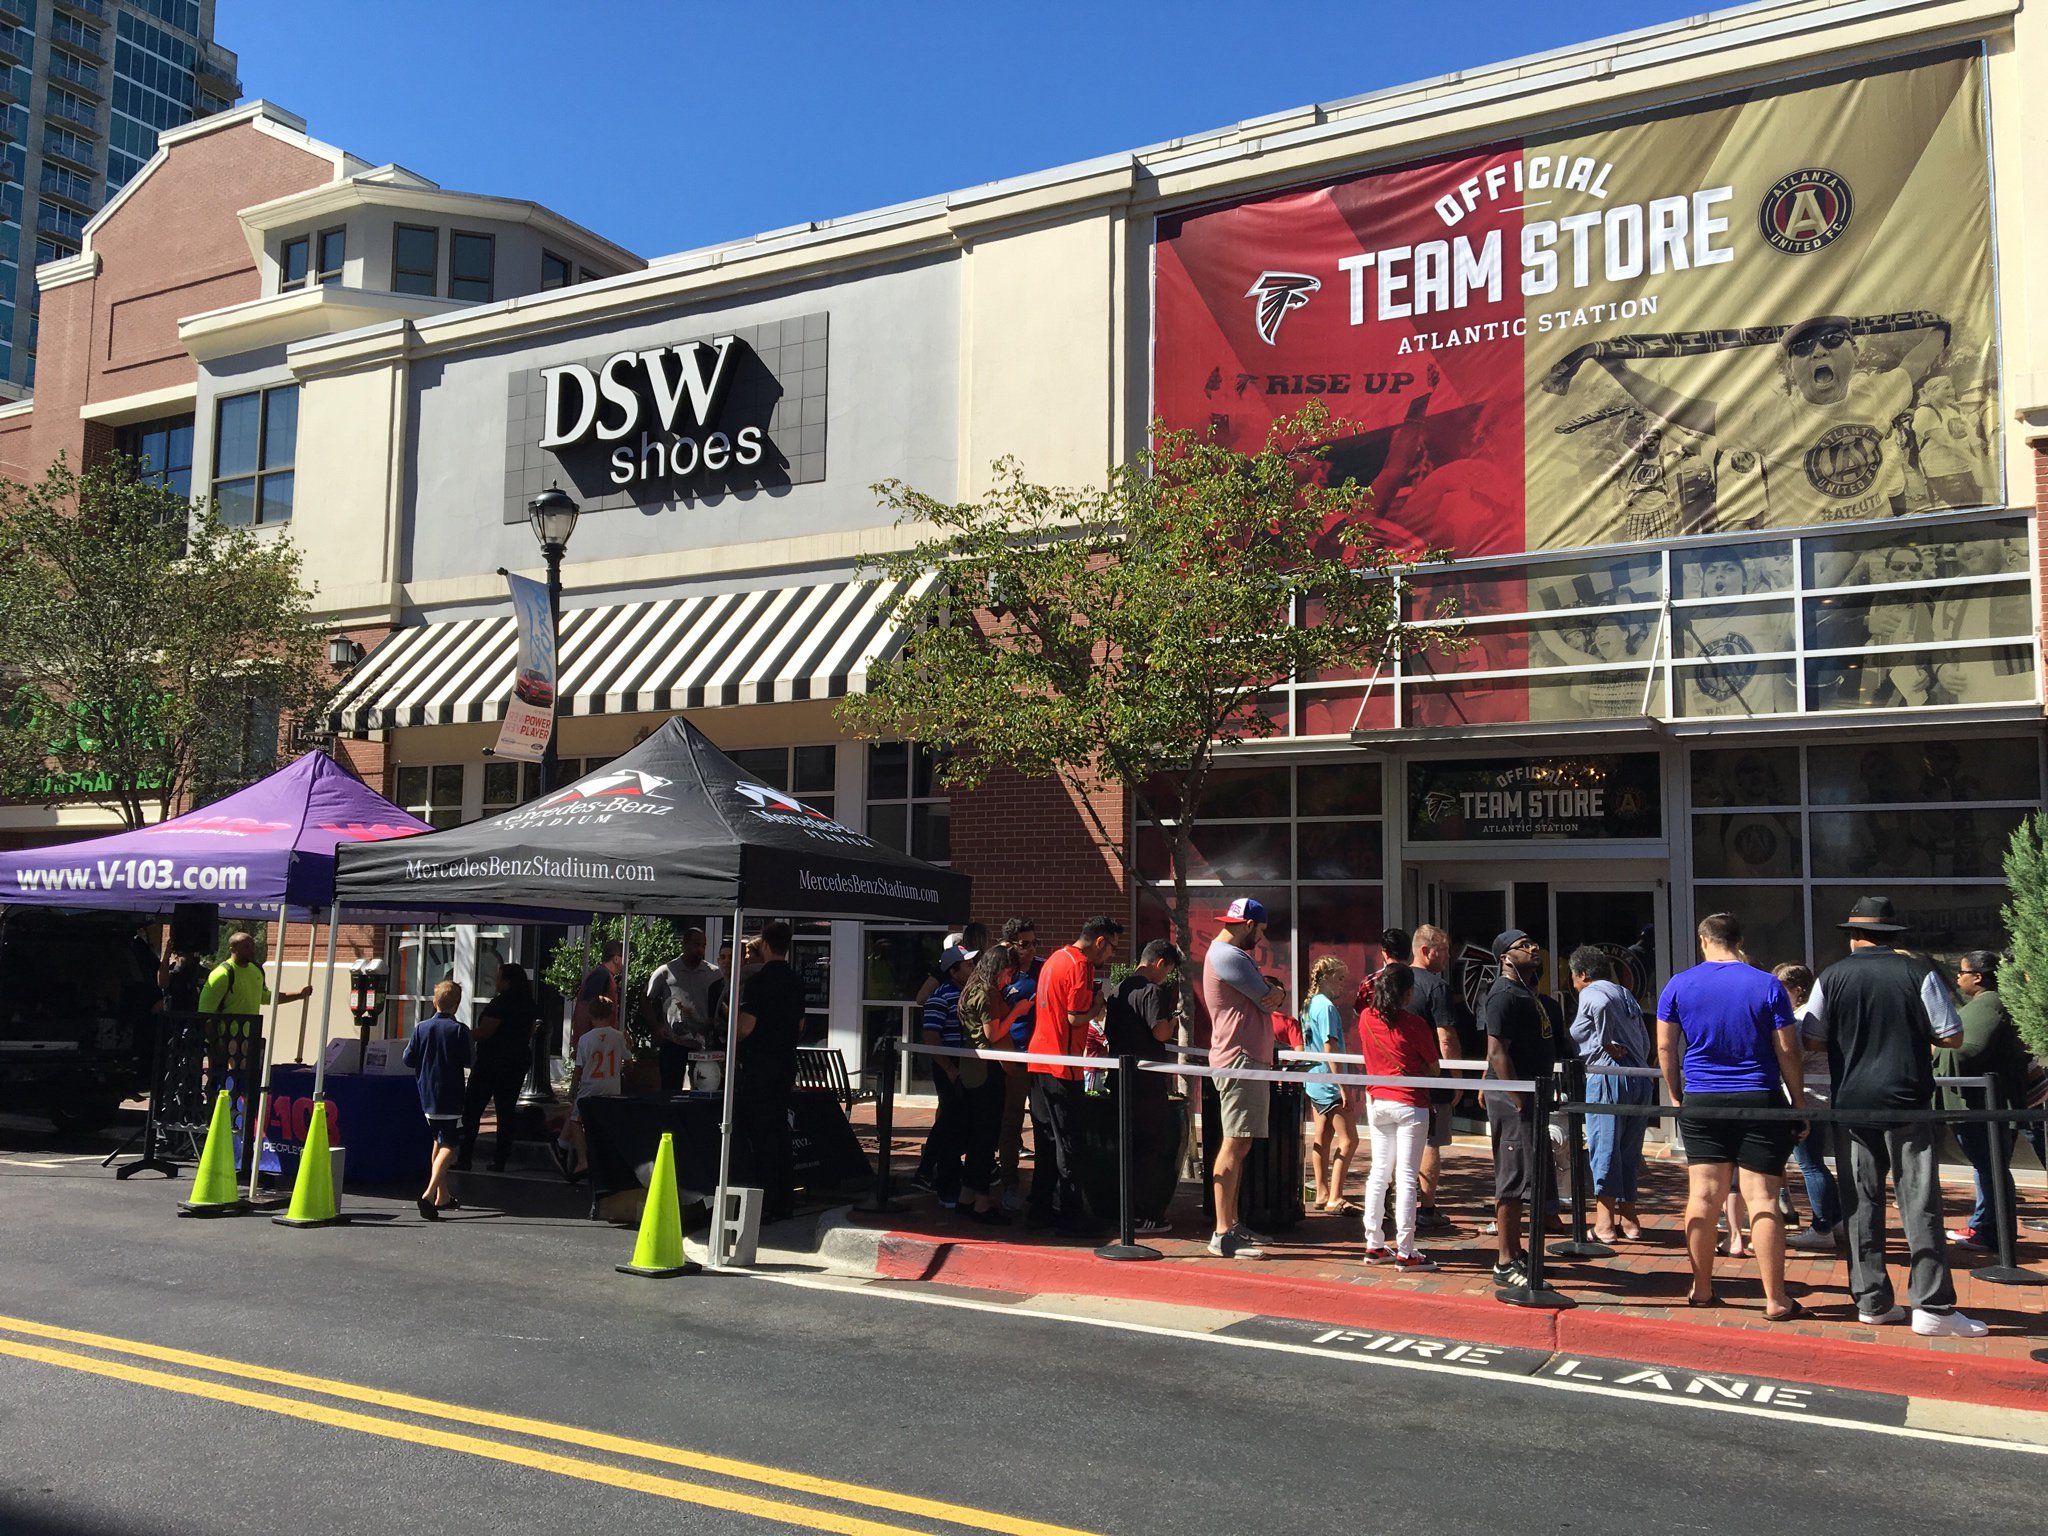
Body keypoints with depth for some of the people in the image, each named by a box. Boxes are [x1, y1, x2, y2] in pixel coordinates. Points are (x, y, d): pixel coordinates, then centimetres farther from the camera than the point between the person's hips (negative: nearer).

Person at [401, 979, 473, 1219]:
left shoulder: (421, 1027, 1)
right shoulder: (459, 1029, -11)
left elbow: (409, 1059, 5)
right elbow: (470, 1060, -10)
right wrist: (471, 1044, 8)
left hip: (427, 1095, 5)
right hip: (451, 1098, -5)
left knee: (438, 1142, 20)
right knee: (448, 1146, -4)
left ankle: (443, 1195, 28)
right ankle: (429, 1194, -23)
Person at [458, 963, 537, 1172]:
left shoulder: (500, 1002, -15)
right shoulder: (529, 1005, 9)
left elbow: (484, 1032, -20)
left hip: (491, 1062, -7)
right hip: (517, 1063, 7)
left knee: (471, 1110, 1)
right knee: (506, 1112, 9)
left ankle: (465, 1158, -2)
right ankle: (499, 1161, 8)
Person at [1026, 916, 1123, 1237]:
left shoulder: (1055, 960, 16)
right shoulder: (1079, 966, -14)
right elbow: (1076, 1017, -19)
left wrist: (1088, 1039, 22)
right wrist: (1099, 1005, -1)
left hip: (1039, 1061, 9)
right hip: (1062, 1064, -9)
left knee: (1048, 1138, 15)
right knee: (1068, 1143, -3)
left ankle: (1043, 1209, 21)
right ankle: (1069, 1216, 0)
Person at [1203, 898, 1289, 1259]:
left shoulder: (1235, 954, 21)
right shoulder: (1227, 955, -14)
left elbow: (1275, 994, 19)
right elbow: (1268, 999, -14)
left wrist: (1273, 990, -1)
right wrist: (1272, 991, 6)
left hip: (1250, 1060, 11)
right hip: (1239, 1060, -11)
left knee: (1240, 1145, 13)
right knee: (1235, 1144, -12)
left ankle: (1232, 1223, 20)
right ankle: (1223, 1234, -13)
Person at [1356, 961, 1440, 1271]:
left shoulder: (1366, 1018, 1)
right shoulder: (1414, 1024, -12)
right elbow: (1433, 1068, -5)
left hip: (1376, 1102, 5)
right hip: (1409, 1103, -5)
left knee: (1379, 1172, 13)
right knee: (1407, 1177, -3)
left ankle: (1374, 1245, 16)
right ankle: (1404, 1253, -2)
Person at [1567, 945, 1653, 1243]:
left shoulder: (1590, 993, -1)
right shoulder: (1626, 995, 21)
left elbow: (1602, 1005, -25)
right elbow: (1645, 1042, 17)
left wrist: (1607, 1043, -15)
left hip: (1608, 1076, -8)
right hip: (1642, 1079, 8)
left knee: (1604, 1148, -3)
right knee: (1629, 1150, 13)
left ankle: (1604, 1222, 0)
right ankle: (1628, 1217, 17)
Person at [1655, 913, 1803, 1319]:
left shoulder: (1678, 985, 1)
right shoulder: (1768, 986, -3)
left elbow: (1665, 1047, 4)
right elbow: (1787, 1051, -3)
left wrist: (1676, 1095, 15)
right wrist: (1800, 1105, 6)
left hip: (1701, 1103, 2)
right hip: (1761, 1103, -1)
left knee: (1703, 1196, 6)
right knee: (1762, 1199, 0)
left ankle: (1702, 1291, 14)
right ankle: (1775, 1300, 2)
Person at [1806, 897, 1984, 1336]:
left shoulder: (1832, 976, 1)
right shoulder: (1919, 973, -4)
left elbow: (1811, 1036, 6)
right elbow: (1952, 1036, -2)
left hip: (1851, 1106, 2)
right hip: (1906, 1103, -2)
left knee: (1861, 1204, 8)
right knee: (1920, 1205, 1)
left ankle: (1872, 1302, 12)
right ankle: (1932, 1307, -1)